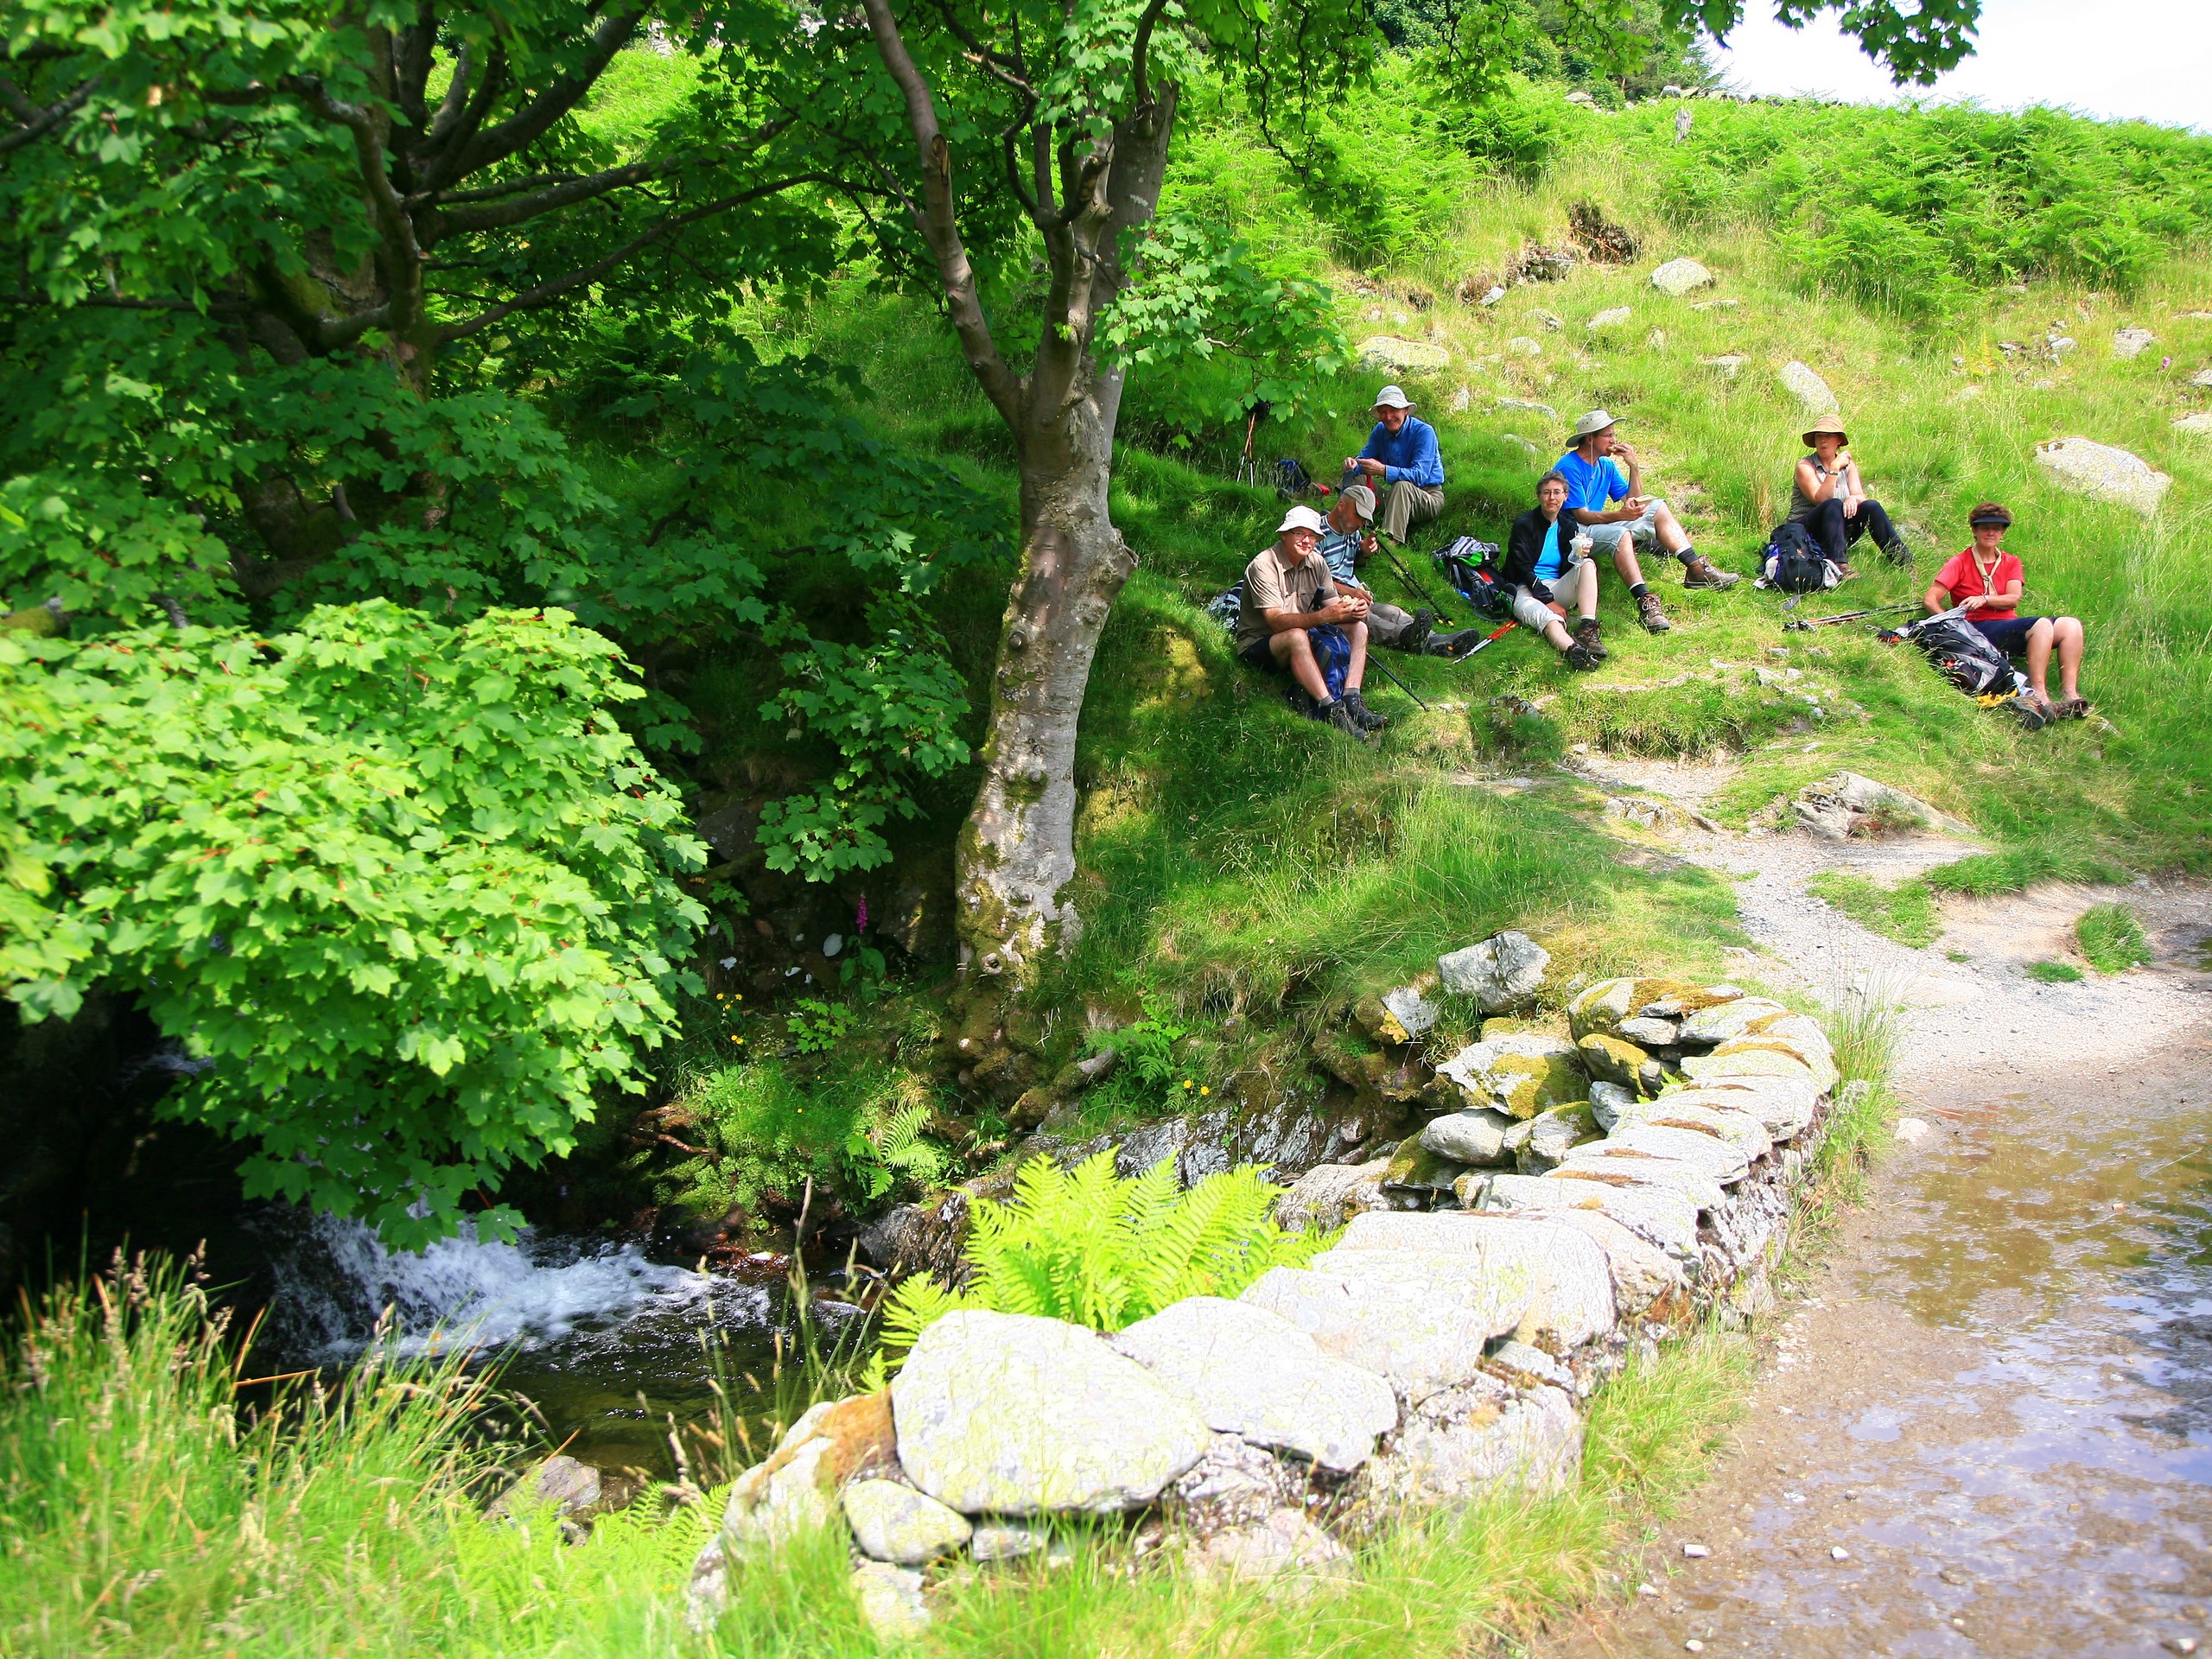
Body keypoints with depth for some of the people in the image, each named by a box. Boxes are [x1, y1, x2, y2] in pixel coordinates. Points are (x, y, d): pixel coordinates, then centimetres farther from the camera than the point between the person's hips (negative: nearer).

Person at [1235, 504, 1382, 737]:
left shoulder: (1316, 562, 3)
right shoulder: (1263, 566, -20)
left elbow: (1333, 605, 2)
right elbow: (1277, 621, -30)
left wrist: (1353, 610, -23)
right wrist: (1322, 616, -42)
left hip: (1304, 635, 8)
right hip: (1257, 646, -8)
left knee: (1358, 628, -6)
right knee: (1297, 637, -38)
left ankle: (1351, 700, -22)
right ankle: (1331, 709, -38)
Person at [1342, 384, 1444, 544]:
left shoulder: (1424, 432, -19)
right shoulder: (1380, 430, 1)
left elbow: (1419, 476, -29)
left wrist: (1383, 470, -41)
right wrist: (1353, 464, -24)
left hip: (1428, 497, -6)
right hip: (1392, 493, 6)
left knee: (1402, 486, -38)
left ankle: (1391, 540, -49)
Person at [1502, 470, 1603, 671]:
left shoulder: (1568, 526, 13)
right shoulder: (1524, 524, -2)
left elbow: (1567, 569, 11)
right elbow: (1523, 569, -9)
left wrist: (1579, 556, -13)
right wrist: (1548, 600, -18)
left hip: (1556, 589, 6)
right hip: (1527, 590, -6)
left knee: (1588, 564, -19)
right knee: (1549, 620, -38)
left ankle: (1587, 628, -37)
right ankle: (1573, 650, -72)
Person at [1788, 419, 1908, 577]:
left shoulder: (1848, 465, 10)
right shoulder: (1805, 466, -7)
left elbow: (1861, 496, -3)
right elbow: (1820, 499, -21)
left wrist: (1854, 498, -26)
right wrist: (1834, 469, -26)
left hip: (1839, 531, 5)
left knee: (1871, 507, -18)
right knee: (1834, 505, -32)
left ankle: (1902, 559, -25)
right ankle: (1839, 564, -49)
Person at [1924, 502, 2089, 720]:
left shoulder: (2011, 563, 19)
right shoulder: (1960, 563, 6)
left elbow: (2013, 599, 1)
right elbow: (1930, 599, -4)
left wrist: (1984, 599, -18)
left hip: (2010, 627, 6)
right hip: (1980, 629, -6)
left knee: (2071, 625, -17)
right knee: (2042, 624, -31)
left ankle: (2070, 695, -28)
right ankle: (2038, 697, -38)